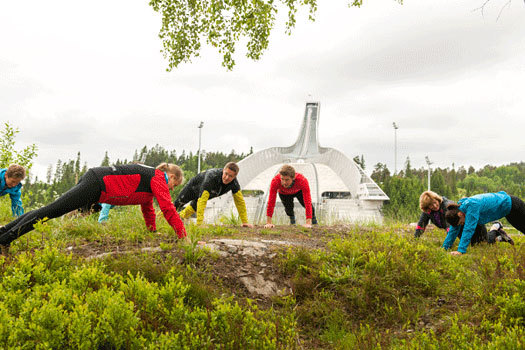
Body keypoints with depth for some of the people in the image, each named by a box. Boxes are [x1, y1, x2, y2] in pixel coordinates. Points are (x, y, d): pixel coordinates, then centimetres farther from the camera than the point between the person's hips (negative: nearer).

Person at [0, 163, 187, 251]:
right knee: (52, 210, -9)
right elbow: (168, 209, -12)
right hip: (97, 183, -9)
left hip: (99, 181, 9)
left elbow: (148, 208, 33)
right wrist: (183, 235, -8)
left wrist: (153, 231, 36)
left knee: (52, 210, 9)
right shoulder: (158, 178, -6)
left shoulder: (151, 179, 22)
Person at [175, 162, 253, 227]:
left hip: (208, 194, 5)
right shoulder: (211, 177, -50)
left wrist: (245, 222, -28)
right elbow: (202, 200, -53)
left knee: (193, 208, 29)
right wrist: (199, 223, -57)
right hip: (193, 187, -5)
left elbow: (240, 201, -24)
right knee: (177, 204, 15)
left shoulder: (234, 183, -34)